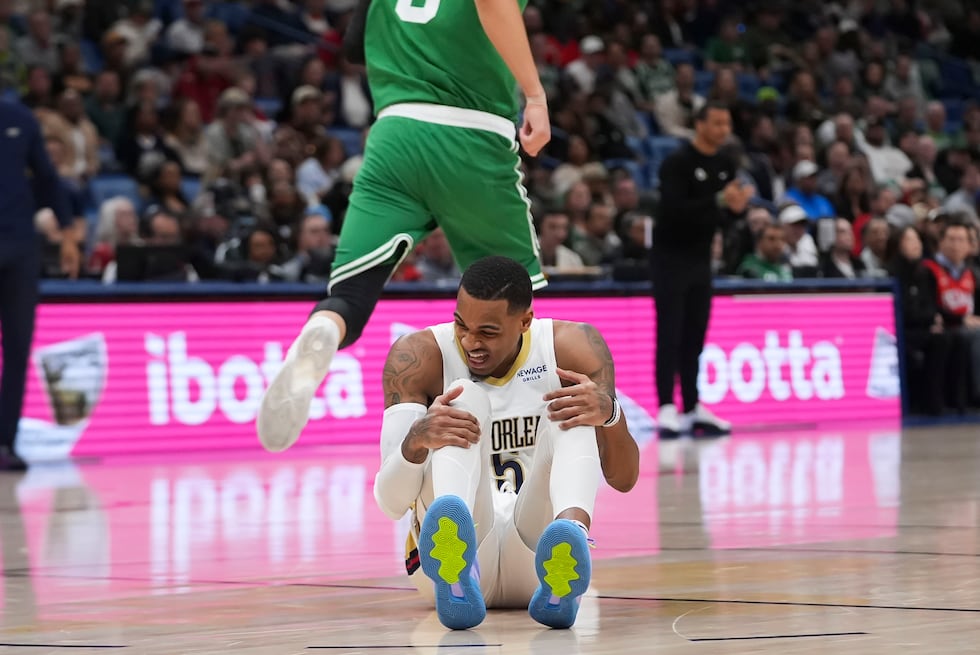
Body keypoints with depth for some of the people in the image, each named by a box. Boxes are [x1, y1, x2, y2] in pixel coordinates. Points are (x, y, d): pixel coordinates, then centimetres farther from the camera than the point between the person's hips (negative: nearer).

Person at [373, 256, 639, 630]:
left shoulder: (573, 349, 1)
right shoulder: (418, 357, -5)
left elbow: (624, 479, -4)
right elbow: (390, 504, -12)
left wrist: (609, 414, -26)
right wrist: (417, 440, -34)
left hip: (535, 551, 2)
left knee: (573, 413, -21)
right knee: (466, 399, -23)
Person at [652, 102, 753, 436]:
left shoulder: (725, 166, 8)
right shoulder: (677, 163, -13)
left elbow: (728, 204, 12)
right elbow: (674, 208, -24)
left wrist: (738, 206, -11)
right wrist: (719, 200, -30)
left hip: (701, 258, 6)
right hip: (671, 258, -6)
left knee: (695, 336, 7)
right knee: (670, 335, -8)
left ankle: (693, 408, 10)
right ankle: (667, 408, -9)